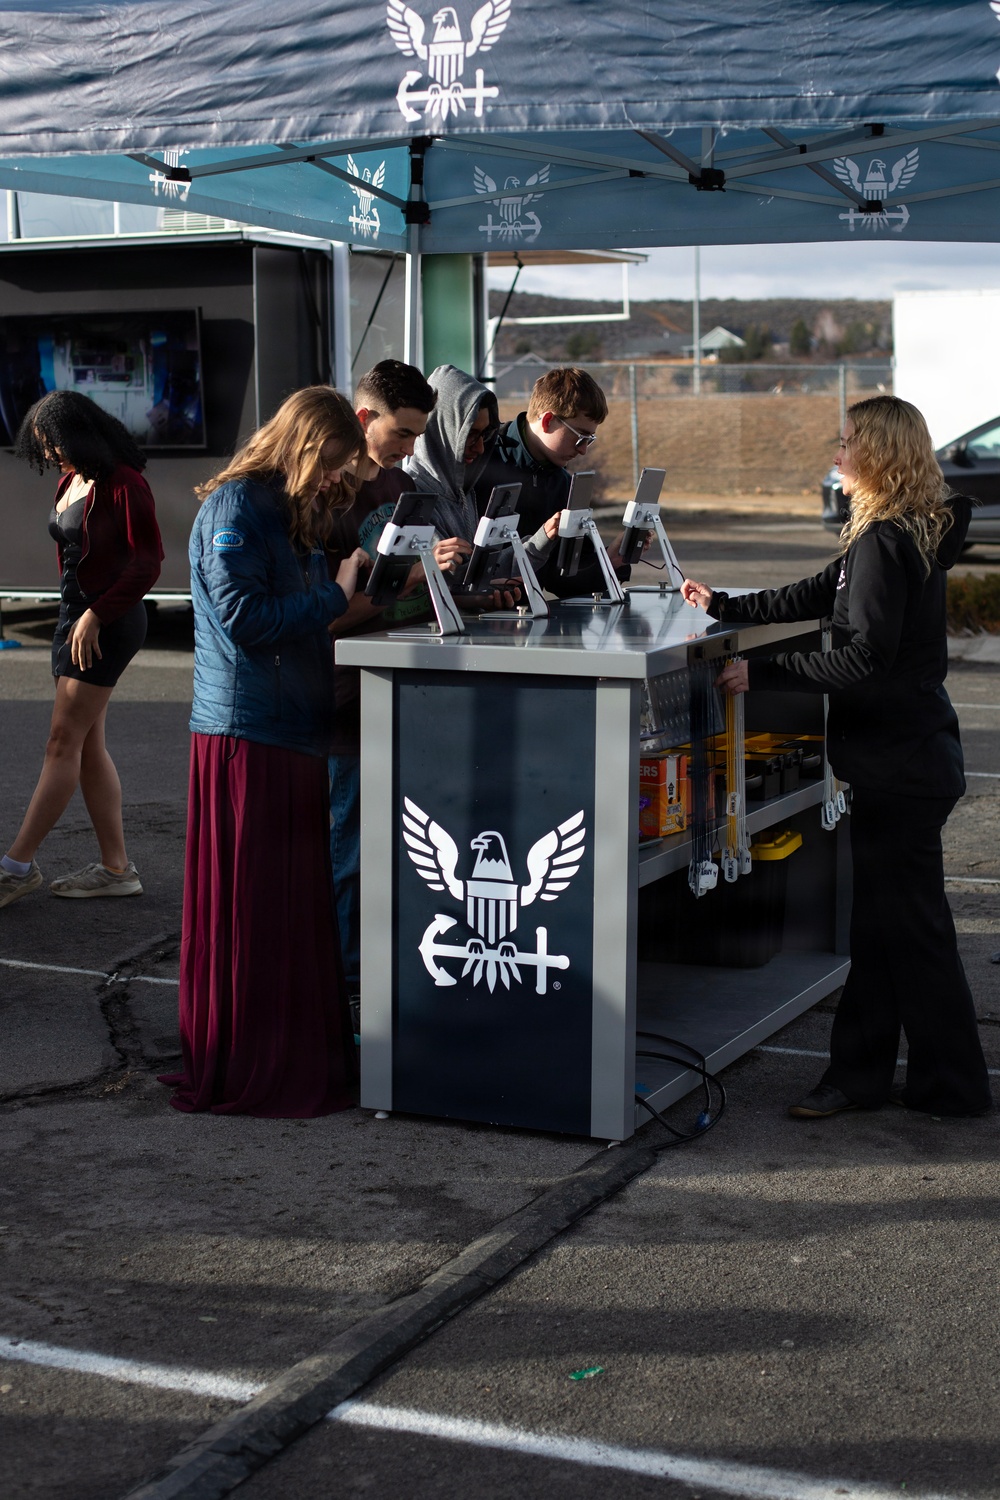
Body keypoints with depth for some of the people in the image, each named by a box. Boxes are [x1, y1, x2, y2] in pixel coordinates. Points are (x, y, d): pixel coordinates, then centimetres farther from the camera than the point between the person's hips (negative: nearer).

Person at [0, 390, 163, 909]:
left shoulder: (122, 484, -13)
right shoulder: (71, 482, 13)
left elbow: (148, 561, -17)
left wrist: (96, 615, -18)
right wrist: (75, 617, 11)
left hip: (107, 624, -9)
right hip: (75, 618, 9)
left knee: (64, 743, -7)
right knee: (88, 746, 8)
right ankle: (115, 867, 12)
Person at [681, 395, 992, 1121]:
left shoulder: (885, 543, -19)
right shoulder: (911, 536, 12)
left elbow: (863, 660, -24)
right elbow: (819, 595, 22)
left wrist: (760, 673, -21)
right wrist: (724, 607, 25)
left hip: (901, 762, -10)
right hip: (907, 756, 10)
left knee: (910, 924, 0)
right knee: (881, 922, 14)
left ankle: (952, 1084, 10)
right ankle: (861, 1070, 22)